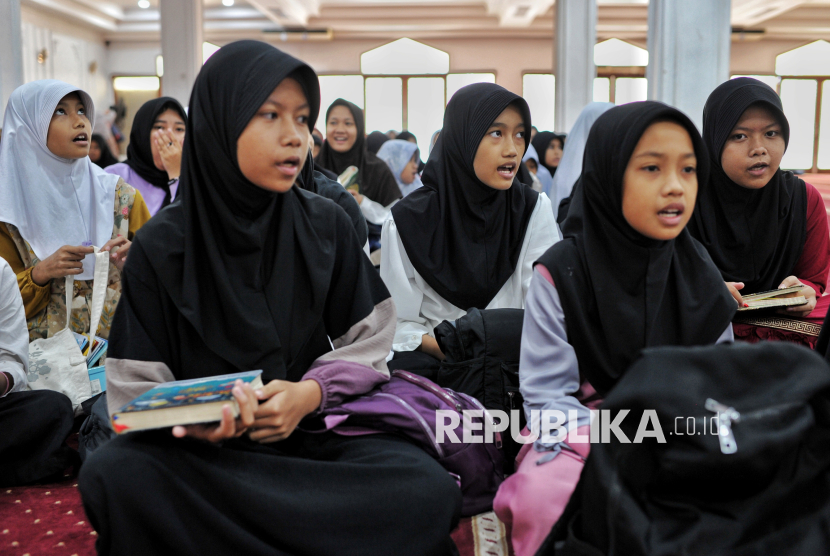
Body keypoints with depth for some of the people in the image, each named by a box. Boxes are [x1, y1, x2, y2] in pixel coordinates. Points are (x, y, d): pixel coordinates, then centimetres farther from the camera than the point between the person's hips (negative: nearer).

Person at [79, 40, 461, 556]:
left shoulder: (327, 225, 2)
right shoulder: (162, 246, -3)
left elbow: (368, 340, 5)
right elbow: (137, 384, -4)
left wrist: (312, 391, -15)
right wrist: (189, 420, -26)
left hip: (314, 423, 2)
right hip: (203, 442, -1)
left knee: (426, 489, -27)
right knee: (113, 474, -34)